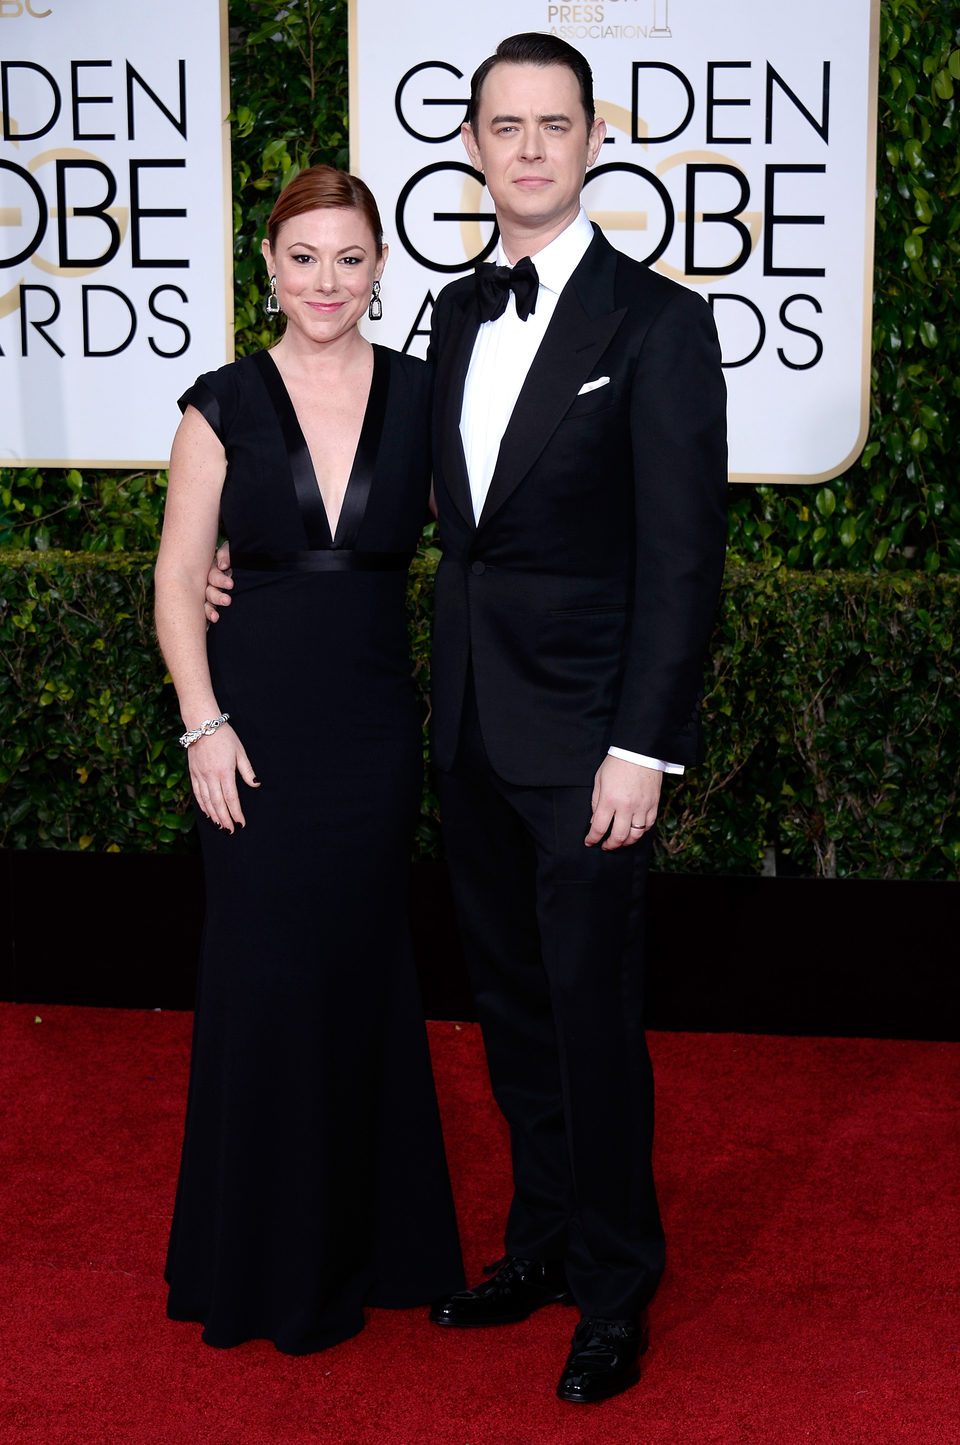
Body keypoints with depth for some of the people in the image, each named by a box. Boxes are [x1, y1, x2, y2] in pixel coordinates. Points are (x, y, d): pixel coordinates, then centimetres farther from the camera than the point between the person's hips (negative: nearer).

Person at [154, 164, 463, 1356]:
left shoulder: (424, 397, 2)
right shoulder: (224, 405, -2)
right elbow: (179, 579, 0)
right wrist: (203, 722, -8)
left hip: (375, 724, 1)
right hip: (258, 727, -1)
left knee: (363, 965, 10)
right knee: (265, 974, 4)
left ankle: (370, 1233, 27)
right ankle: (268, 1257, 21)